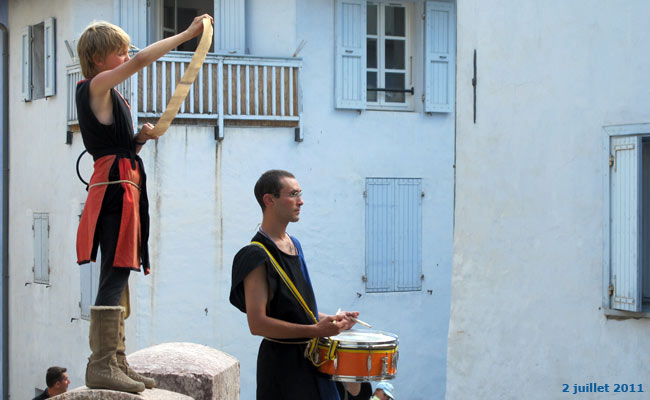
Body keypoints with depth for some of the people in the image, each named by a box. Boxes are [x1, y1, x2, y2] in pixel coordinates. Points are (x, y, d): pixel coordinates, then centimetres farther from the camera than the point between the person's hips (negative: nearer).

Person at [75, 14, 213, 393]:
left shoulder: (110, 97, 21)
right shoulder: (95, 87, -7)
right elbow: (140, 61, -20)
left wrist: (139, 138, 6)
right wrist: (187, 34, -17)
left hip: (126, 188, 10)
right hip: (114, 187, -10)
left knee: (118, 276, 10)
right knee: (116, 274, -14)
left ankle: (115, 361, 14)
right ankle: (101, 365, -17)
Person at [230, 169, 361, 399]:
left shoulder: (293, 245, 13)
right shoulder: (258, 256, -17)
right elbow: (257, 323, -24)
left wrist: (328, 319, 11)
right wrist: (315, 330, -26)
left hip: (307, 357, 9)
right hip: (281, 363, -9)